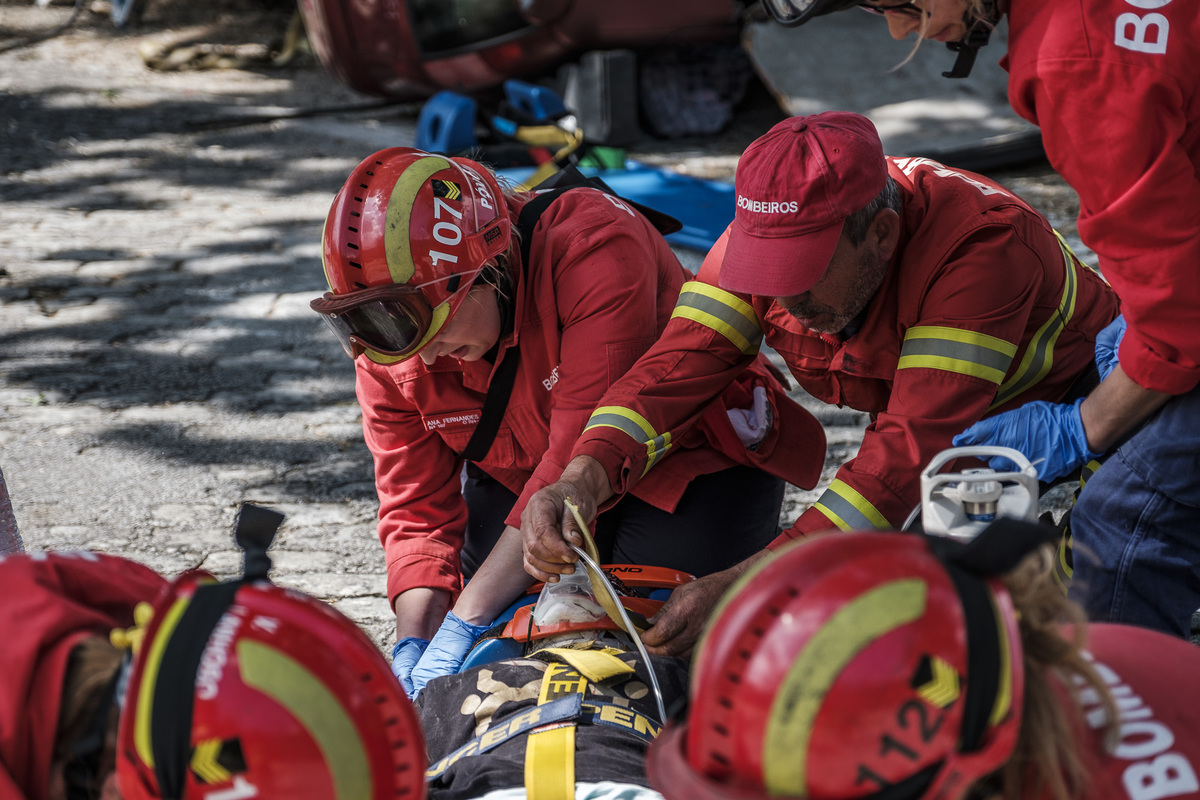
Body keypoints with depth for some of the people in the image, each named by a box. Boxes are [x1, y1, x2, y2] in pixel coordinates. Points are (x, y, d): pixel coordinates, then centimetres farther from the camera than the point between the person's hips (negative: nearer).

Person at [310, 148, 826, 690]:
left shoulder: (595, 251, -38)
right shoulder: (387, 342, -18)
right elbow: (416, 507, -12)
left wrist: (468, 618, -42)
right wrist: (413, 645, -30)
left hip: (685, 457, -4)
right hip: (519, 476, 5)